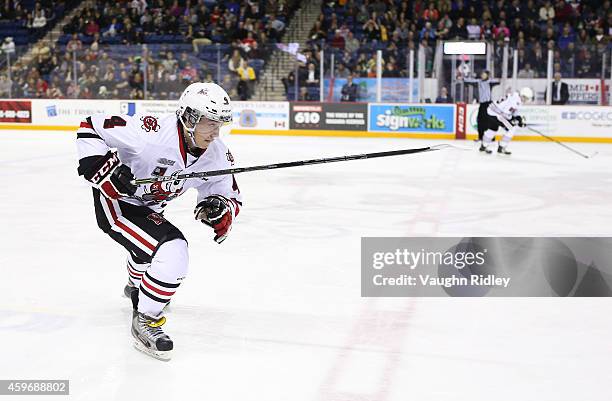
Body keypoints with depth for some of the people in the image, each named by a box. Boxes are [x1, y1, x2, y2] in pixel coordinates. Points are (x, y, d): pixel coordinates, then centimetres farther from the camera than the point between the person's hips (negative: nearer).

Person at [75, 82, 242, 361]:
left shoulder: (218, 156, -14)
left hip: (147, 208, 8)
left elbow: (231, 197, -5)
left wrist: (220, 209, -27)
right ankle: (145, 322, -5)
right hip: (114, 202, -8)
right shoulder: (152, 132, -34)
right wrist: (102, 169, -36)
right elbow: (90, 128, -26)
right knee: (172, 254, -24)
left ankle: (136, 286, 67)